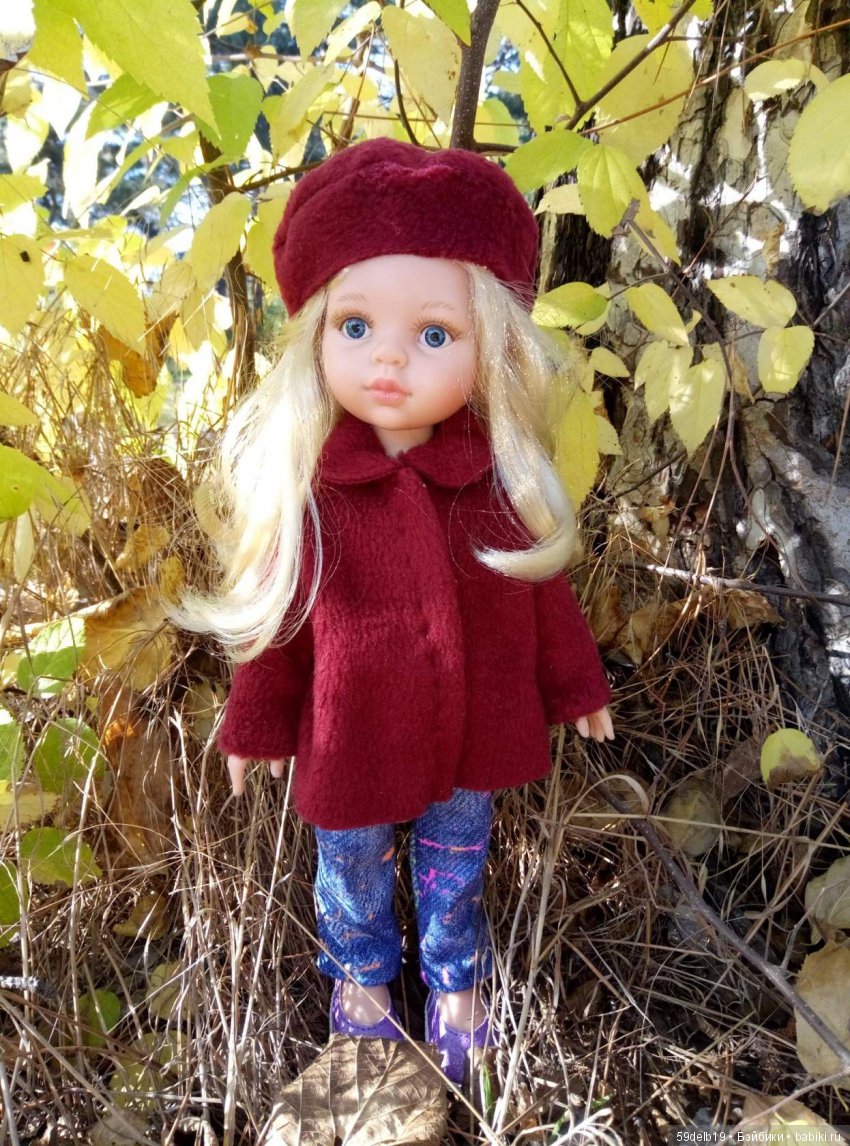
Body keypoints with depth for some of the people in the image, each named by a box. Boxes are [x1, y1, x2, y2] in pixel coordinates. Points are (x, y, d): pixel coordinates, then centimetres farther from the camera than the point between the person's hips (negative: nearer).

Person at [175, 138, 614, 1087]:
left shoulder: (500, 474, -15)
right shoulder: (301, 485, -18)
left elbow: (542, 588, -2)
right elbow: (276, 613, -7)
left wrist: (574, 685, 7)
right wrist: (257, 721, 3)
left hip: (475, 732, 1)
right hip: (353, 741, -1)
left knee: (455, 864, 26)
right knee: (354, 871, 25)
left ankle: (457, 979, 56)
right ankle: (359, 974, 57)